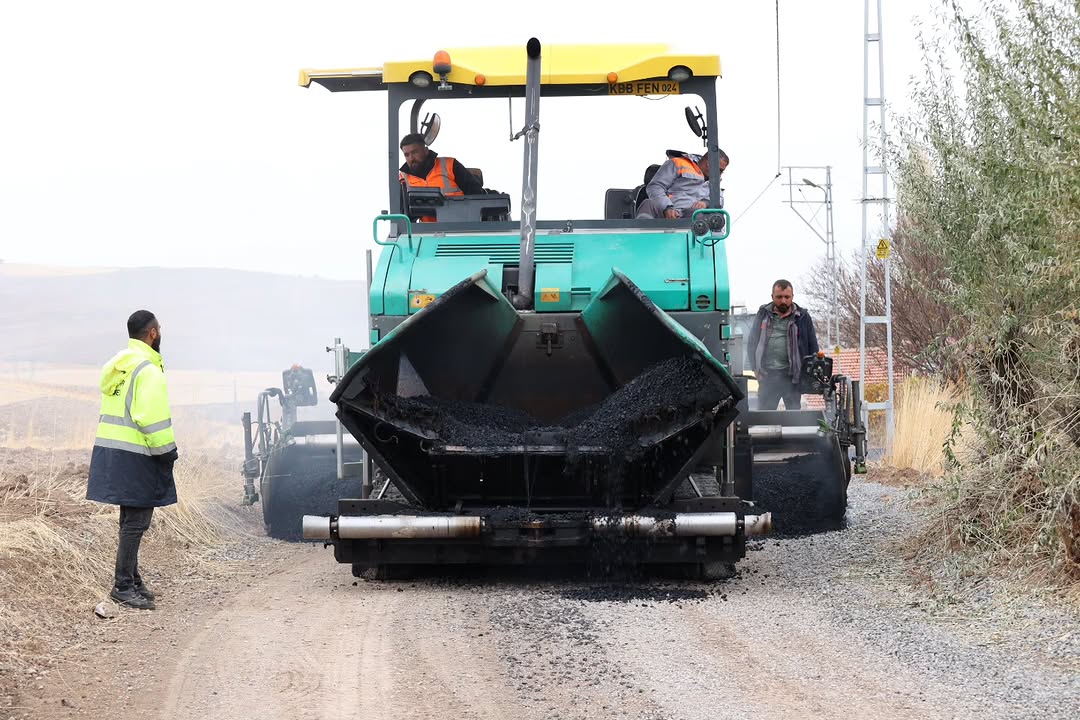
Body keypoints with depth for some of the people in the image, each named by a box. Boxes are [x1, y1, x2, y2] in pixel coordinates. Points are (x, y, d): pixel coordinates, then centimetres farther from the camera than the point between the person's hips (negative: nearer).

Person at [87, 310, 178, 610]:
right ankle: (123, 585, -6)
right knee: (135, 521, -6)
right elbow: (152, 417, -21)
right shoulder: (147, 369, -16)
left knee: (131, 519, 18)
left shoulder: (118, 364, 15)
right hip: (135, 456, -10)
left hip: (111, 450, 10)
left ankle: (131, 579, 26)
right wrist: (168, 450, -10)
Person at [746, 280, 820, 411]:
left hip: (791, 375, -2)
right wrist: (756, 369, 5)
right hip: (767, 375, 2)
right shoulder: (764, 314, 11)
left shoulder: (802, 317, 5)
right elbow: (752, 343, 14)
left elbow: (813, 347, 7)